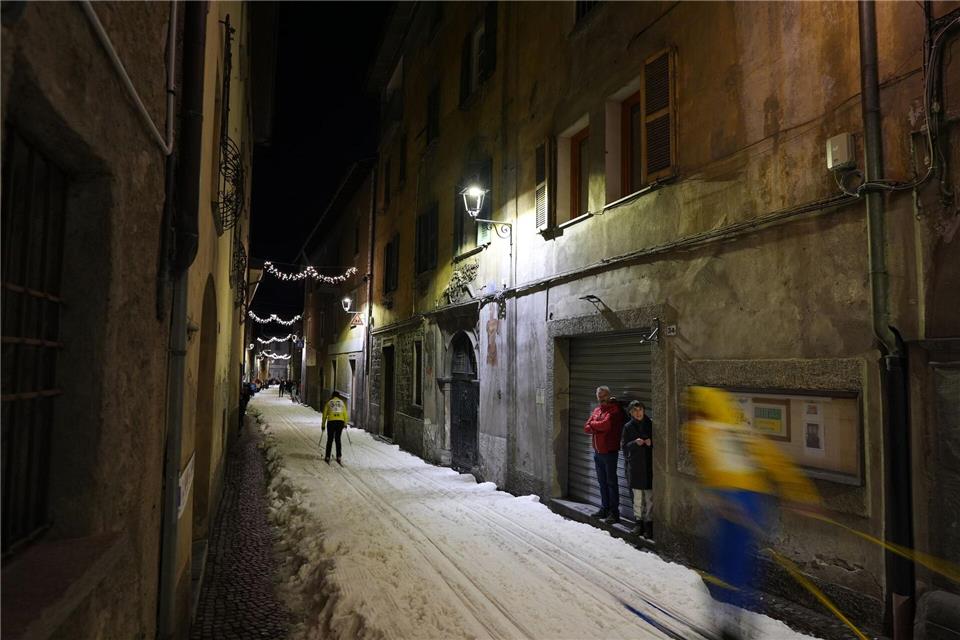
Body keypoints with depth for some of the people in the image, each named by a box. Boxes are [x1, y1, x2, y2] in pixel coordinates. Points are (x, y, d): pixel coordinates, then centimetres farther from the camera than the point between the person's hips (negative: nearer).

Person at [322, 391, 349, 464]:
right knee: (338, 439, 11)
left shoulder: (329, 402, 10)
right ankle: (338, 457, 5)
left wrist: (323, 425, 12)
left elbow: (325, 414, 7)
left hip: (331, 422, -1)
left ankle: (327, 457, 6)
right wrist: (345, 423, 17)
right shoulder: (342, 402, 13)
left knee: (330, 439, 7)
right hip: (340, 422, 1)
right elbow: (345, 413, 9)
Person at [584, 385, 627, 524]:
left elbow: (606, 424, -24)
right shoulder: (596, 410, 14)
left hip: (609, 451, -8)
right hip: (597, 451, 8)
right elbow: (586, 428, 8)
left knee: (611, 482, -2)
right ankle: (605, 509, 25)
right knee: (602, 482, 15)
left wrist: (593, 424, -5)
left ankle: (614, 512, 4)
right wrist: (598, 427, -12)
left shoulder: (615, 409, -11)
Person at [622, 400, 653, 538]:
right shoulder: (628, 427, 4)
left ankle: (649, 522, 9)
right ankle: (639, 520, 19)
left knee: (649, 497, 0)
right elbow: (624, 446, 2)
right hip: (635, 466, 1)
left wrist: (651, 442, -12)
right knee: (638, 497, 8)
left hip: (649, 465, -1)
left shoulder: (650, 425, 2)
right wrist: (635, 443, -14)